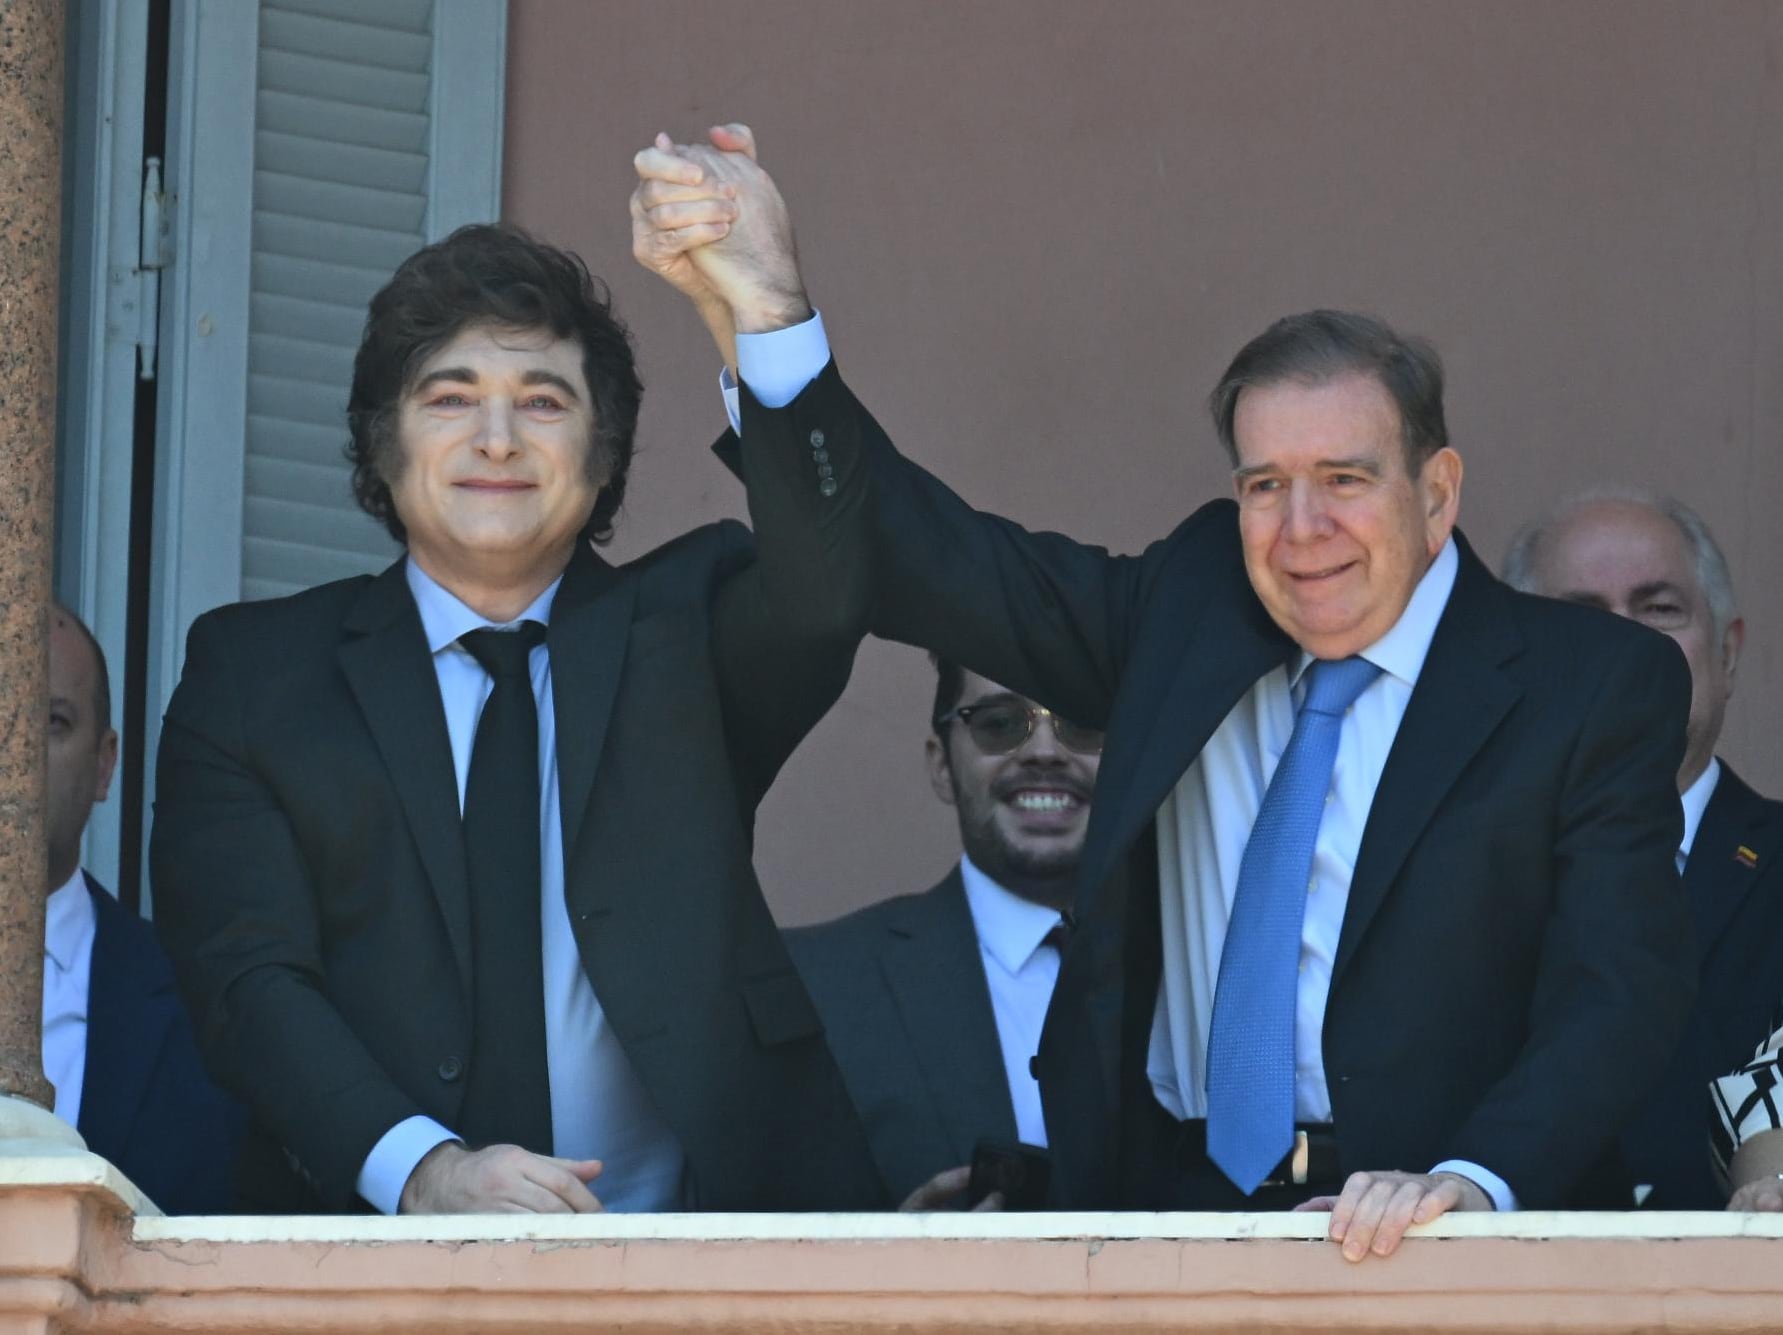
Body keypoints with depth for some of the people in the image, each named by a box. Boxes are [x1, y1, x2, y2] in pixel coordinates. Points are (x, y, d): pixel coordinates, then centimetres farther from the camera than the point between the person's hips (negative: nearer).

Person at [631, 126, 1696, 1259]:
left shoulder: (1600, 688, 2)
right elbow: (934, 567, 6)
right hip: (1168, 1203, 3)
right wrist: (758, 302, -6)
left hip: (1415, 1243, -3)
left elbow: (1616, 992, -7)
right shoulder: (1188, 606, 14)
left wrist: (1473, 1182, -25)